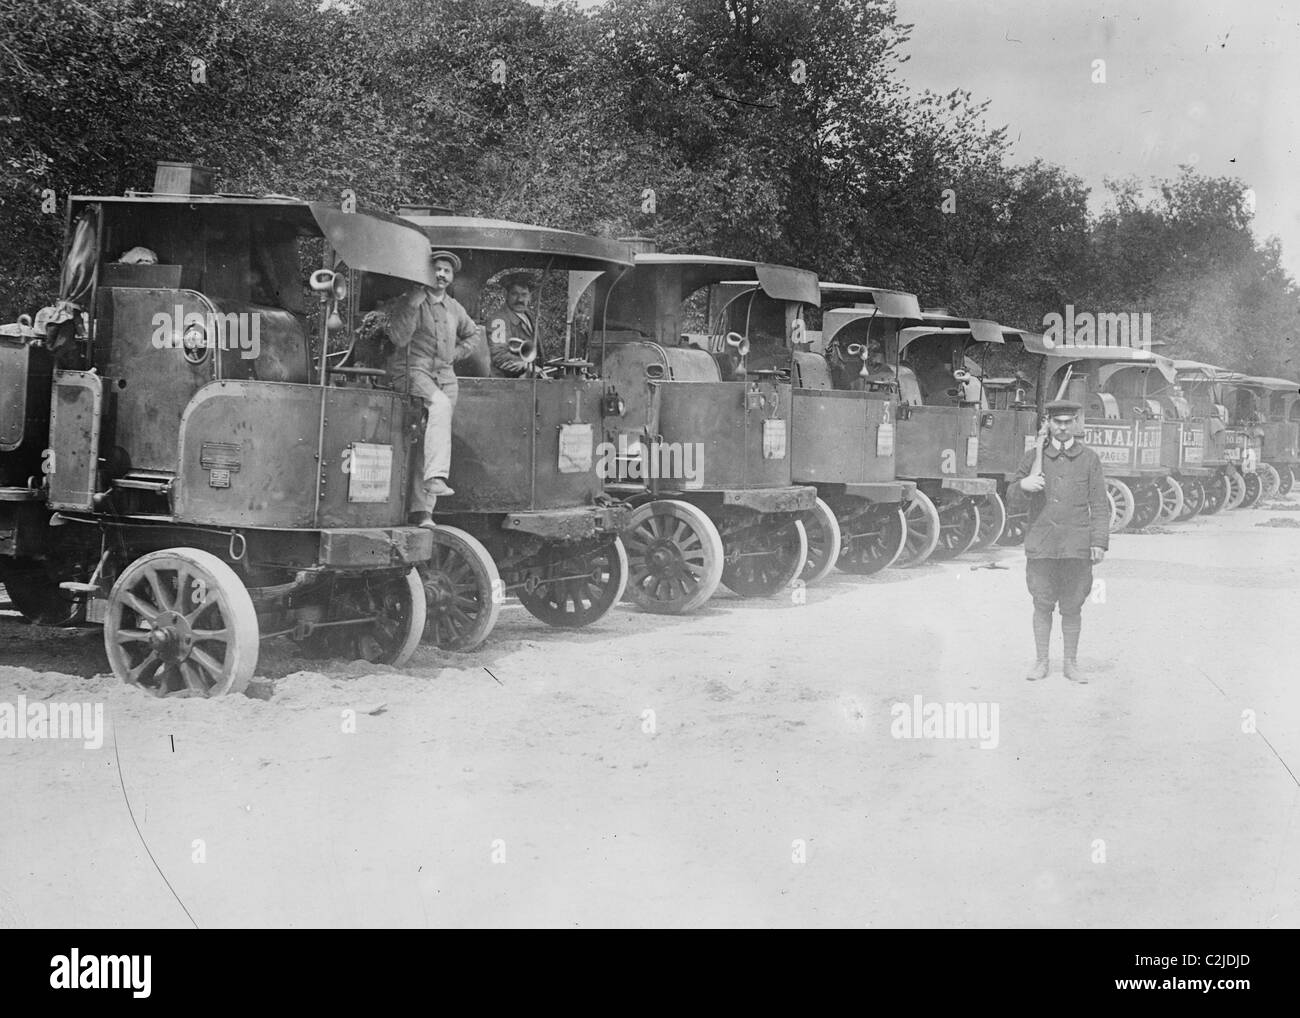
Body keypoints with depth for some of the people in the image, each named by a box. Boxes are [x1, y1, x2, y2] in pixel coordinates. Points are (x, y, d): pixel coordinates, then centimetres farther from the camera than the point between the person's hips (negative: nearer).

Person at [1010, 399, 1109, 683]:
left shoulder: (1089, 459, 5)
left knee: (1072, 607, 5)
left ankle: (1071, 663, 16)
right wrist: (1024, 484, -10)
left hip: (1076, 546, -1)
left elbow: (1099, 504, 4)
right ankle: (1041, 662, 15)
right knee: (1042, 605, 4)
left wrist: (1099, 542, -4)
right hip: (1041, 545, 1)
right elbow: (1013, 490, 15)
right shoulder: (1034, 456, 7)